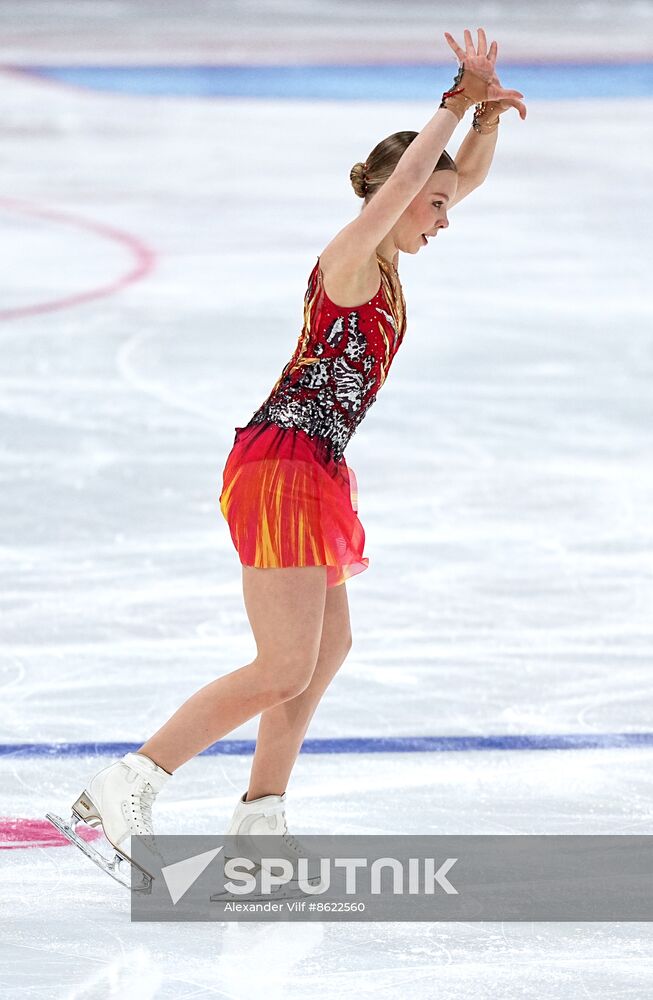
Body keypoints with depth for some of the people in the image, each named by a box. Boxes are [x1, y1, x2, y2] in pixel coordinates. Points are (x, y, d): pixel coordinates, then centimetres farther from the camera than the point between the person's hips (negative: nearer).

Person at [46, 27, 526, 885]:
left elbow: (465, 175, 18)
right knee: (285, 669, -12)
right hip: (280, 467, -10)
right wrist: (457, 105, -20)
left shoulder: (382, 260, 12)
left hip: (311, 470, 10)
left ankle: (260, 815, 24)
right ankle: (127, 787, -12)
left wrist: (486, 108, 1)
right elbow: (403, 176, -28)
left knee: (329, 646, 19)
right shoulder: (349, 259, -13)